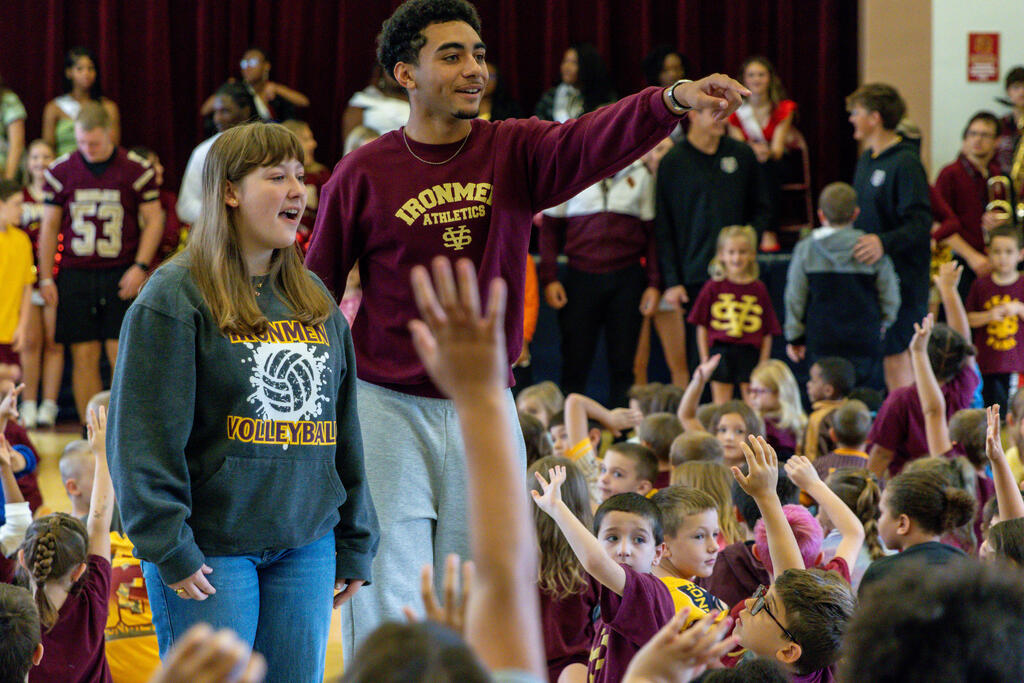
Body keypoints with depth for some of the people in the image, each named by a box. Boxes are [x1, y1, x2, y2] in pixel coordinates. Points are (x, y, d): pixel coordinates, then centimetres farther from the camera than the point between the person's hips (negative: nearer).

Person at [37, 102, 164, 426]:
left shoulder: (137, 170, 0)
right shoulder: (61, 171, 5)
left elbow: (153, 220, 3)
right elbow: (49, 225, 11)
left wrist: (140, 267, -8)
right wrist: (46, 277, 7)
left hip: (121, 275, -2)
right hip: (75, 275, 2)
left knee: (121, 356, -6)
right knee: (84, 357, 1)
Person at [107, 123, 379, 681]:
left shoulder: (315, 301, 14)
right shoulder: (176, 296, -6)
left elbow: (344, 431, 18)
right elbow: (144, 437, -11)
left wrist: (354, 546, 16)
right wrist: (169, 549, -15)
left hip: (305, 547, 6)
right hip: (210, 550, -6)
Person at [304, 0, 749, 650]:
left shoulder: (513, 152, 0)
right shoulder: (363, 173, -4)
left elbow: (592, 140, -20)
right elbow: (315, 292, 2)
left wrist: (672, 100, -39)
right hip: (388, 407, -3)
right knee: (385, 614, -3)